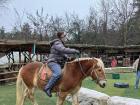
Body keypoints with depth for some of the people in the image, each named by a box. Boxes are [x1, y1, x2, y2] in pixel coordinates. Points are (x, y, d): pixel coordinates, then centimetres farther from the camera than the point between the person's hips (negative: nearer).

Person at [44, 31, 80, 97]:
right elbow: (63, 50, -31)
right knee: (58, 73, -35)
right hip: (53, 62, -11)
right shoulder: (57, 44, -14)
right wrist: (74, 51, -29)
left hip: (58, 63, 11)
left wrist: (67, 57, 2)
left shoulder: (61, 44, 18)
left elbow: (63, 54, 23)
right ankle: (47, 88, -28)